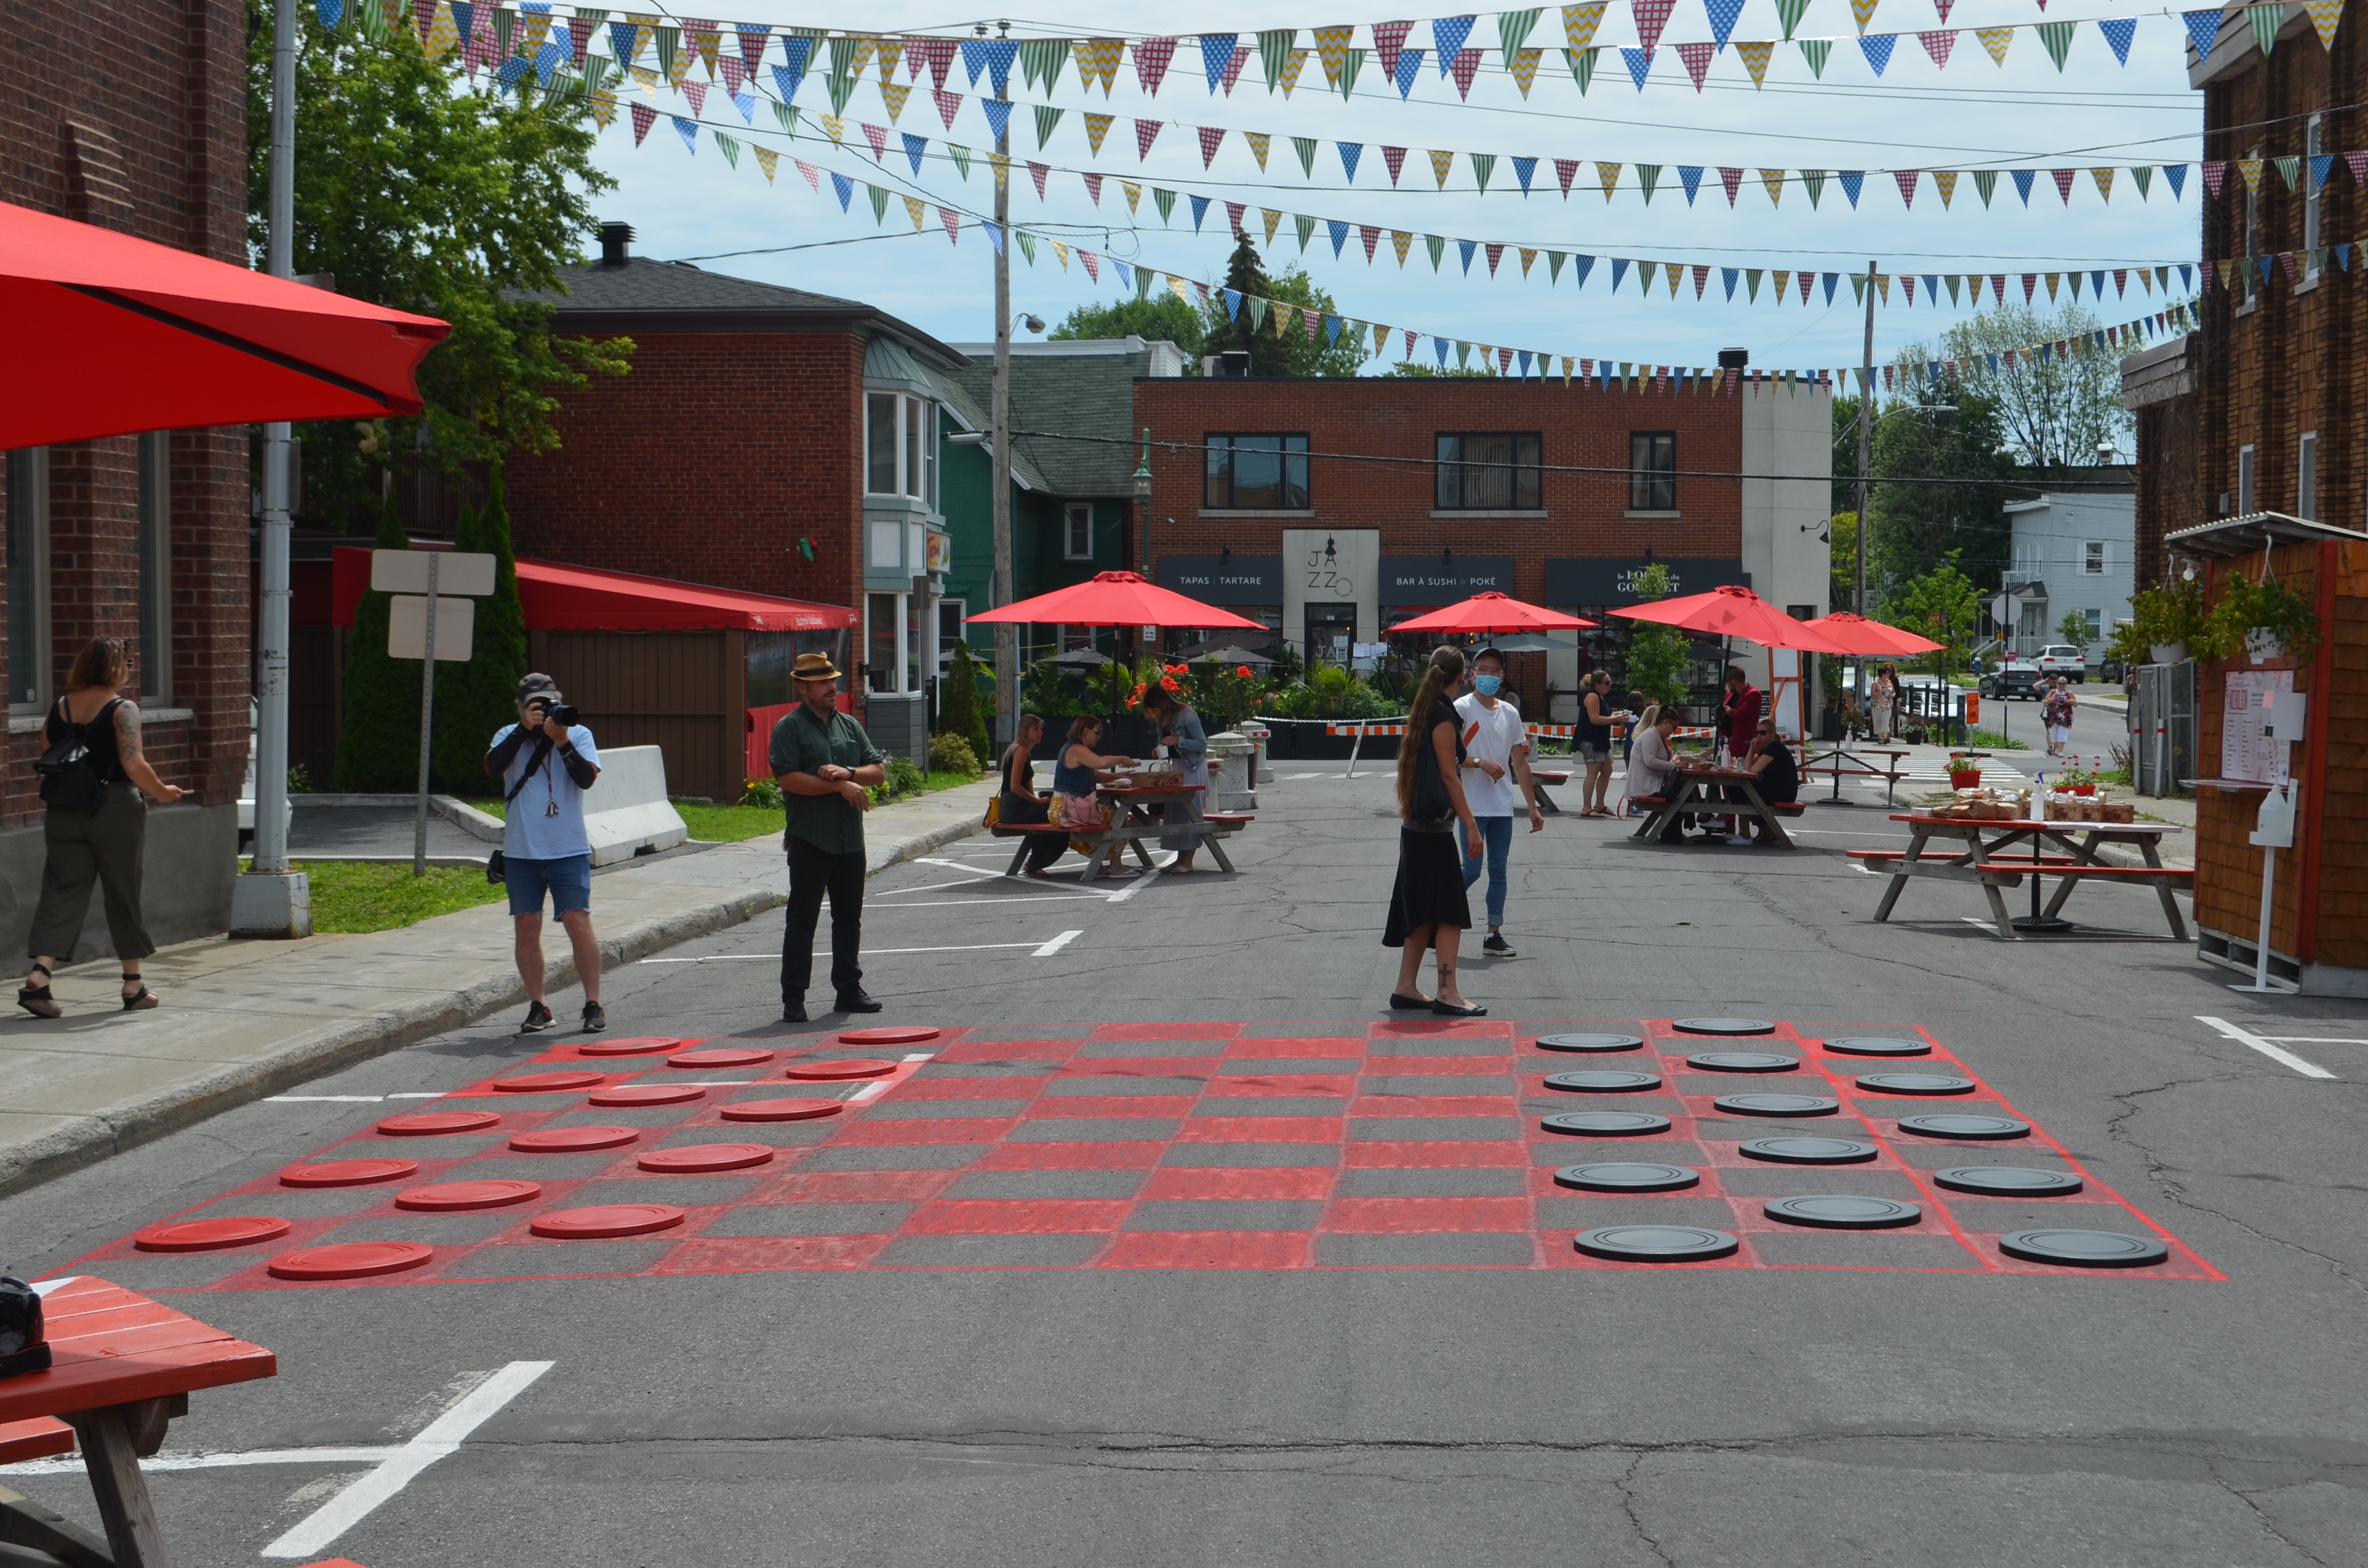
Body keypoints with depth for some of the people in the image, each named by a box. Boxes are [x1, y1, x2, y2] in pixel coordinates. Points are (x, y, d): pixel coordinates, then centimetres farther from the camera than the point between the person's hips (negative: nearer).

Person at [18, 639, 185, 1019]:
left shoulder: (60, 707, 7)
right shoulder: (122, 708, -10)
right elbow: (133, 764, -18)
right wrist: (161, 792, -3)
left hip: (64, 812, 4)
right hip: (115, 811, -4)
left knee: (62, 892, 5)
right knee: (124, 895, 7)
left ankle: (39, 975, -12)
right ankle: (133, 986, 17)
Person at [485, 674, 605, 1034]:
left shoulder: (579, 734, 2)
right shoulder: (509, 736, 5)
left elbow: (587, 778, -12)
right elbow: (493, 768, -14)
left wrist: (562, 742, -22)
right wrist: (525, 729, -18)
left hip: (569, 851, -2)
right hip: (521, 852, 2)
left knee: (578, 924, -6)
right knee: (526, 927, 3)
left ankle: (593, 1005, 2)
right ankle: (538, 1008, 12)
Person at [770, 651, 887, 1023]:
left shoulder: (849, 725, 13)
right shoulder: (789, 728, -5)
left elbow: (879, 771, 10)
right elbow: (789, 779, -17)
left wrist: (848, 773, -10)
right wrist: (840, 786, -15)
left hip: (850, 839, 6)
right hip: (809, 841, -6)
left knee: (849, 917, 12)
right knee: (803, 920, -3)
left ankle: (849, 990, 21)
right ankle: (793, 998, 1)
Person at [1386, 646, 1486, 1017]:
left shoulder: (1425, 711, 13)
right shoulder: (1444, 716, -14)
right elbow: (1449, 775, -17)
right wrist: (1471, 826, -16)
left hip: (1417, 825, 9)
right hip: (1434, 827, -9)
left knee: (1423, 912, 12)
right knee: (1449, 910, -8)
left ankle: (1406, 988, 15)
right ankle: (1447, 993, -10)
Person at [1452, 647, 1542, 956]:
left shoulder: (1510, 713, 11)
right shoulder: (1462, 708, -6)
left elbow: (1520, 762, 14)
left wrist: (1533, 807, 11)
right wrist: (1480, 763, -20)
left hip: (1503, 807, 6)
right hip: (1473, 806, -6)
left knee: (1499, 871, 6)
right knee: (1472, 870, -7)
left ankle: (1495, 934, 11)